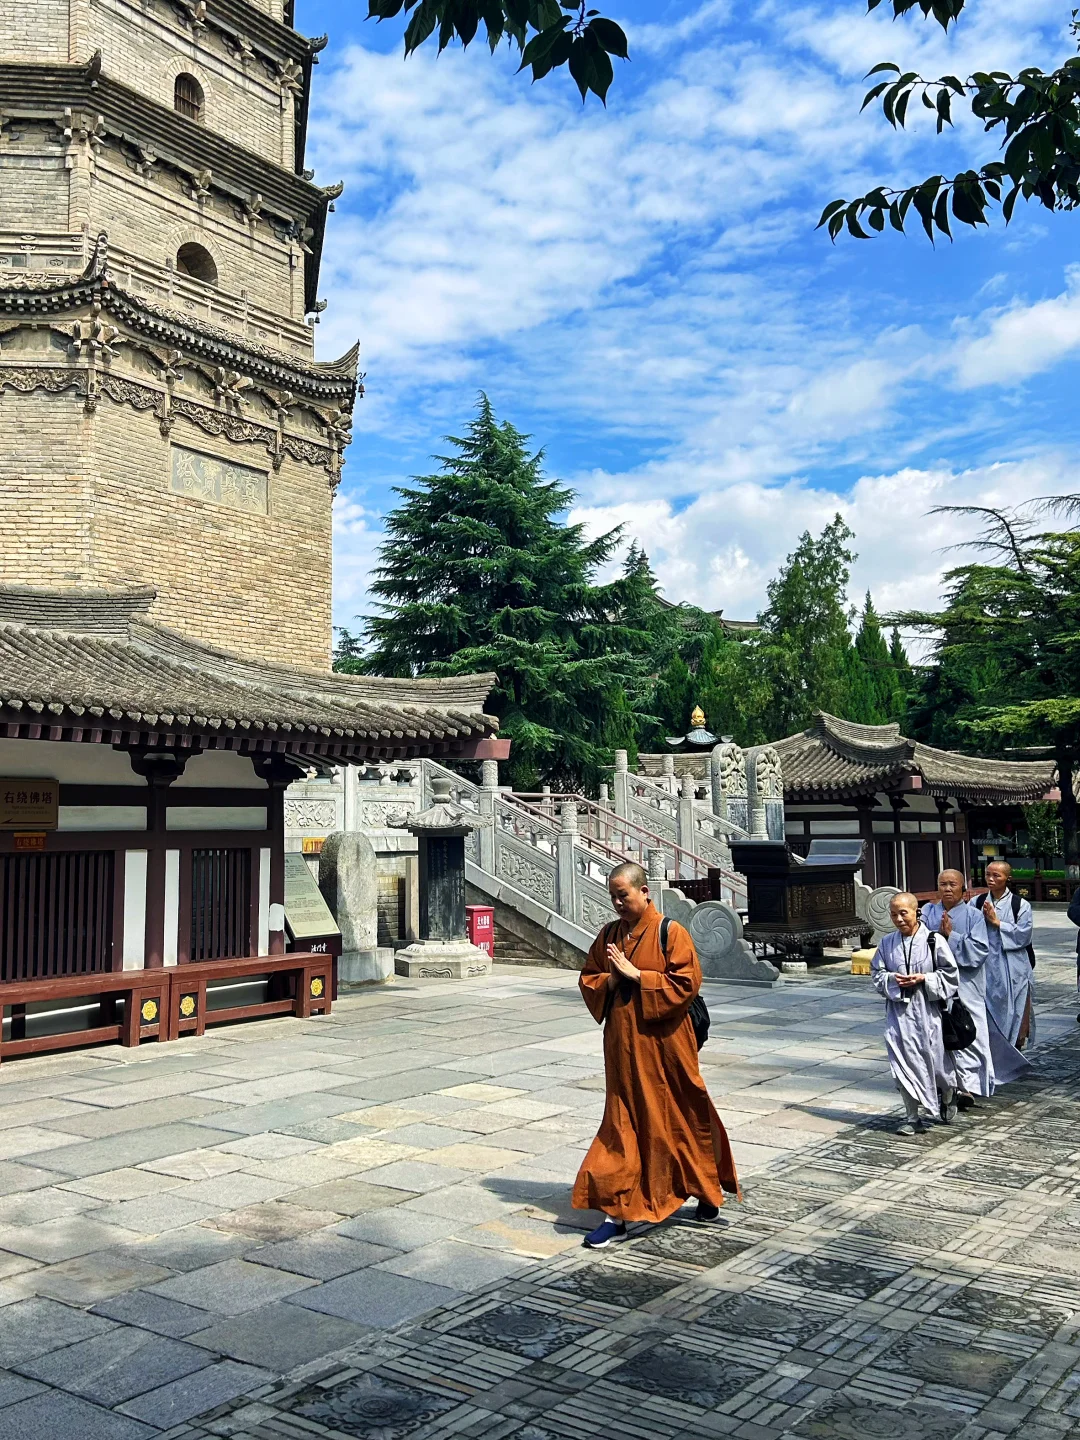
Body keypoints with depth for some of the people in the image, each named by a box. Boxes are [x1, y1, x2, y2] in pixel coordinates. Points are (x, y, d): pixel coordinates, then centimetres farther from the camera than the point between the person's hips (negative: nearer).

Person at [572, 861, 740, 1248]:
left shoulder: (670, 933, -10)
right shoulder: (609, 935, 7)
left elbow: (687, 983, -16)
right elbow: (587, 979, 12)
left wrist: (636, 975, -19)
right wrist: (610, 980, -9)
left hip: (663, 1045, -4)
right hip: (622, 1045, 4)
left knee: (682, 1118, 11)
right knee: (622, 1124, 4)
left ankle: (708, 1191, 35)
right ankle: (616, 1214, 8)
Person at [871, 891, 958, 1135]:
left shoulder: (933, 941, -6)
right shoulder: (887, 943, 3)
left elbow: (950, 974, -3)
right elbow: (876, 973, 9)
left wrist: (923, 979, -15)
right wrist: (892, 979, -11)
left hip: (927, 1009, -2)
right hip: (898, 1009, 2)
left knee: (934, 1058, 7)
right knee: (904, 1062, -1)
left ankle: (947, 1097, 39)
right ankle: (913, 1116, 10)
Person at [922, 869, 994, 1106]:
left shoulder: (973, 916, 0)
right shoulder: (928, 912, 9)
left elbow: (980, 949, -10)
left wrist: (951, 936, -14)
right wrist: (939, 933, -16)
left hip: (966, 987, -3)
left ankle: (967, 1087, -3)